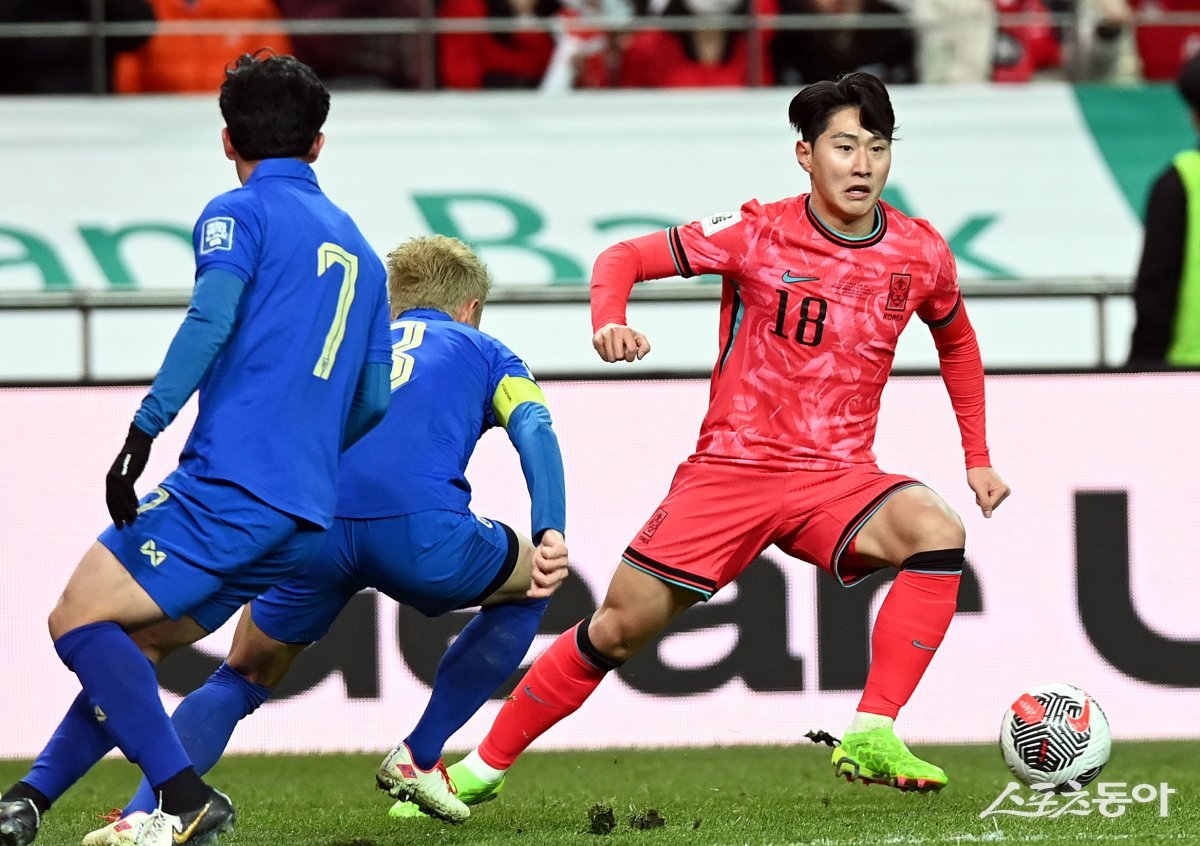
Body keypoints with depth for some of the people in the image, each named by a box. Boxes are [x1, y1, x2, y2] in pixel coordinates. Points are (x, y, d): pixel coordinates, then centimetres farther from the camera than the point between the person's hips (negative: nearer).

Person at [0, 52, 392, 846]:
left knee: (80, 619, -8)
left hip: (229, 483, -8)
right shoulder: (360, 250, 22)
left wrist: (142, 435, -19)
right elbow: (373, 400, 20)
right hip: (303, 513, 8)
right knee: (132, 641, 18)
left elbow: (210, 323, -16)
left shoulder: (240, 214, 0)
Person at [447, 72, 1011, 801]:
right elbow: (625, 258, -3)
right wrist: (609, 321, -25)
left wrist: (978, 458, 19)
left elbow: (958, 343, 22)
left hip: (838, 480, 2)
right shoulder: (758, 235, -9)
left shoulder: (921, 255, 0)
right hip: (731, 469, -2)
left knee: (938, 533, -29)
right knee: (620, 627, -1)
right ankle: (482, 768, 16)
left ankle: (870, 740, -30)